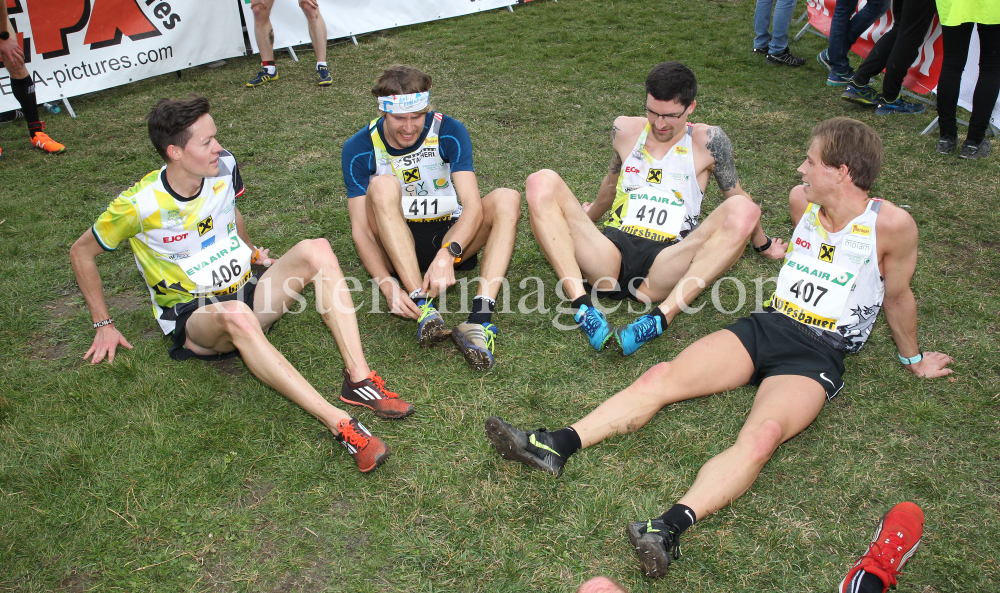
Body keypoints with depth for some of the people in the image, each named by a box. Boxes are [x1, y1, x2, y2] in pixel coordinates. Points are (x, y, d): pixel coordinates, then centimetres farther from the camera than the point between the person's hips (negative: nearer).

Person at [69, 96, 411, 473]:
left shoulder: (224, 167, 0)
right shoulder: (139, 205, -13)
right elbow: (81, 252, 1)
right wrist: (103, 325, 3)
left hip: (247, 292, 5)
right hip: (192, 315, -4)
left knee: (315, 250, -23)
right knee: (235, 314, -43)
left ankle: (359, 378, -33)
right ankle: (339, 424, -51)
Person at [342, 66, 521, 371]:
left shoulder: (449, 132, -10)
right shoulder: (359, 149, -11)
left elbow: (473, 204, -20)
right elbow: (360, 229, -14)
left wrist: (447, 255, -38)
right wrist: (387, 284, -31)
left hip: (451, 238, 1)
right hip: (396, 248, -1)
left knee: (506, 199, -24)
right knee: (383, 186, -30)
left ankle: (480, 319, -41)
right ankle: (424, 310, -40)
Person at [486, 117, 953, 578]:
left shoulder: (890, 224, -8)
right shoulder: (802, 201, 8)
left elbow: (898, 297, 7)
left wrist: (913, 359, 21)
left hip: (817, 358, -5)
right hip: (765, 325, 6)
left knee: (762, 436, -36)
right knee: (660, 377, -16)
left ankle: (670, 528, -52)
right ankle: (558, 446, -24)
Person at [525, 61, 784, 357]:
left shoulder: (707, 141, 10)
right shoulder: (625, 130, 17)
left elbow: (737, 196, 22)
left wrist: (762, 244, 32)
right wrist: (587, 218, 50)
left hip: (667, 263, -2)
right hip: (612, 252, 2)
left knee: (742, 211, -26)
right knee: (542, 182, -18)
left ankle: (660, 317, -37)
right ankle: (582, 305, -33)